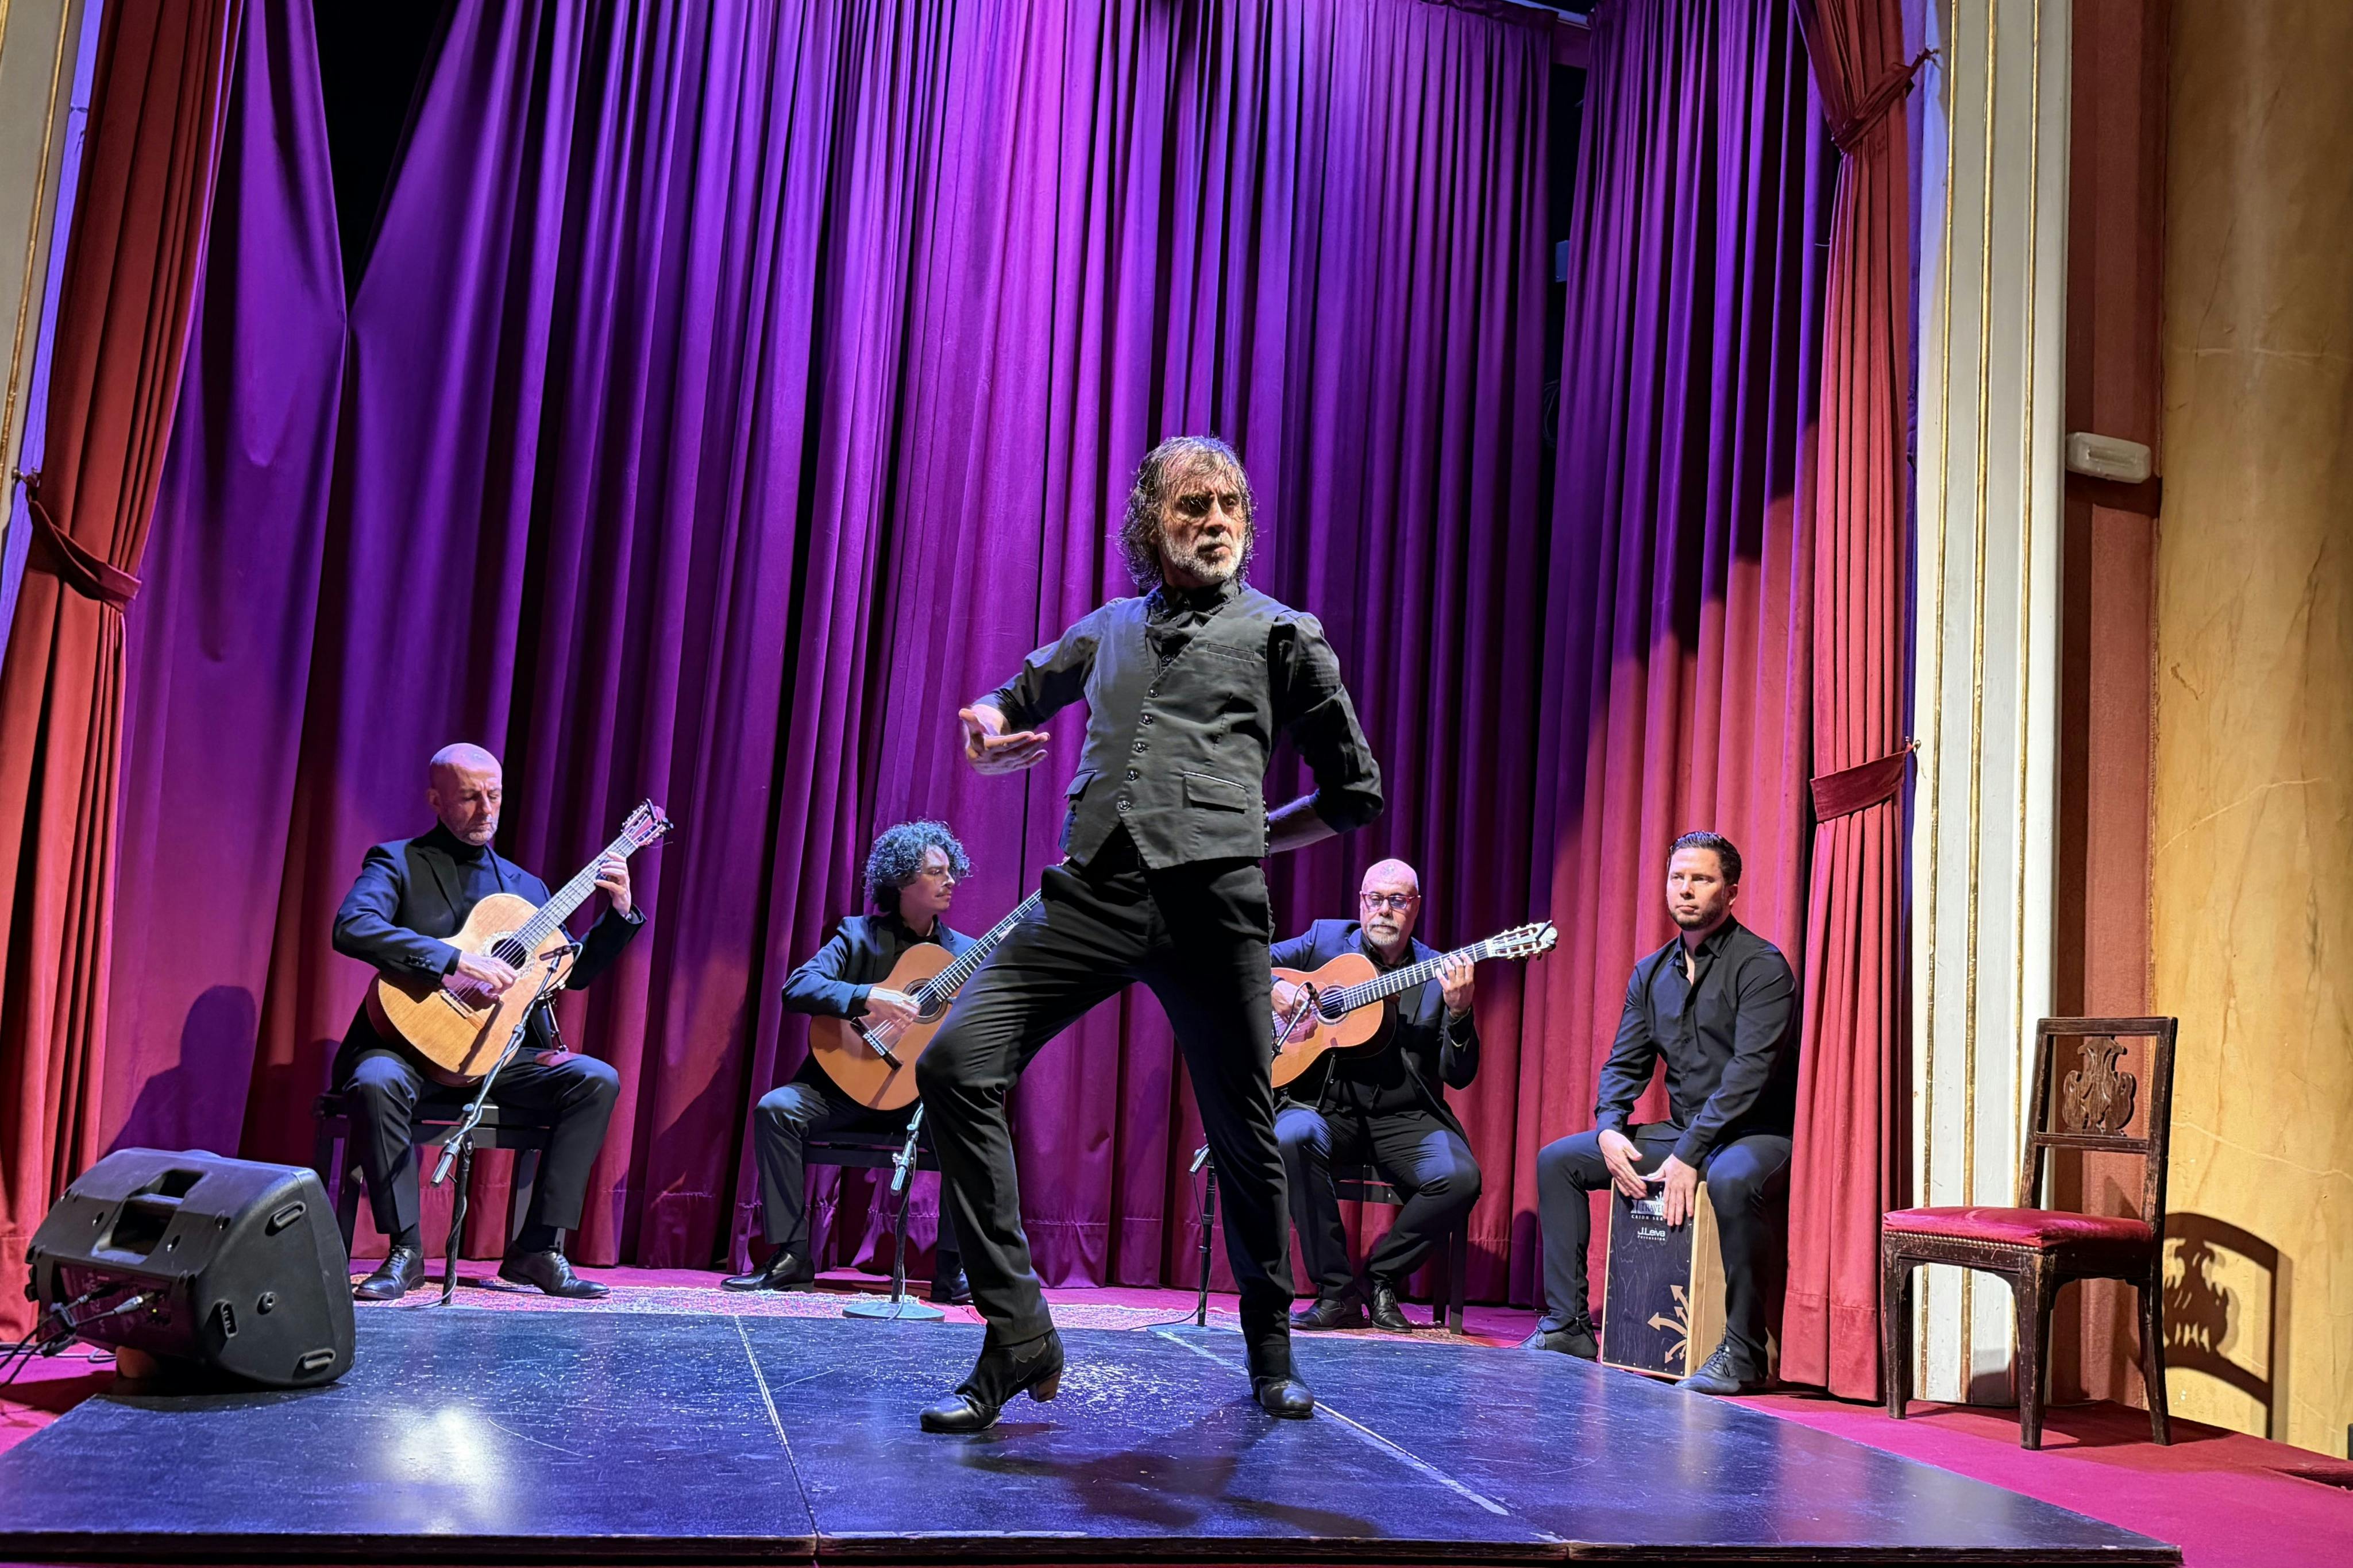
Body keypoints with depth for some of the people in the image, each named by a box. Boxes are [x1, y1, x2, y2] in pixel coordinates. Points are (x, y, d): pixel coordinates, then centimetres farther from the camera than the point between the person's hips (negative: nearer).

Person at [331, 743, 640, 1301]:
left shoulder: (525, 887, 18)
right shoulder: (398, 862, 3)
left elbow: (575, 971, 19)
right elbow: (352, 928, -18)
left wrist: (619, 913, 3)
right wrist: (456, 961, -26)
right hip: (412, 1043, -4)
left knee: (597, 1079, -18)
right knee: (375, 1083, -36)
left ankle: (539, 1248, -15)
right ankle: (405, 1251, -21)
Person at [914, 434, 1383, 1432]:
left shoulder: (1284, 635, 13)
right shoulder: (1109, 630, 21)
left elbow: (1355, 791, 17)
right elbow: (1004, 709, 31)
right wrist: (987, 732, 8)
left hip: (1214, 905, -2)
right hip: (1093, 892, 3)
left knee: (1242, 1127, 5)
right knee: (955, 1064, -15)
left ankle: (1270, 1348, 29)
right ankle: (1019, 1337, -9)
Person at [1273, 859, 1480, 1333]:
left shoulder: (1439, 973, 8)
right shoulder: (1325, 939, 10)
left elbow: (1459, 1076, 1)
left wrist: (1458, 1013, -17)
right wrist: (1274, 990, -10)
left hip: (1404, 1118, 1)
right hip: (1326, 1107, -1)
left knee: (1459, 1177, -27)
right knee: (1292, 1137, -34)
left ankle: (1380, 1279, -1)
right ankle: (1338, 1290, -20)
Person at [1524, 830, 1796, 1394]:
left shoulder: (1762, 966, -12)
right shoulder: (1652, 973, 11)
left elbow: (1751, 1070, -22)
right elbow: (1624, 1064, 12)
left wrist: (1690, 1155, -27)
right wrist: (1609, 1129, -9)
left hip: (1754, 1134, -8)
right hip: (1678, 1133, 8)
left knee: (1732, 1180, -41)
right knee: (1557, 1160, 1)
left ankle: (1742, 1351, -26)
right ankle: (1567, 1325, 3)